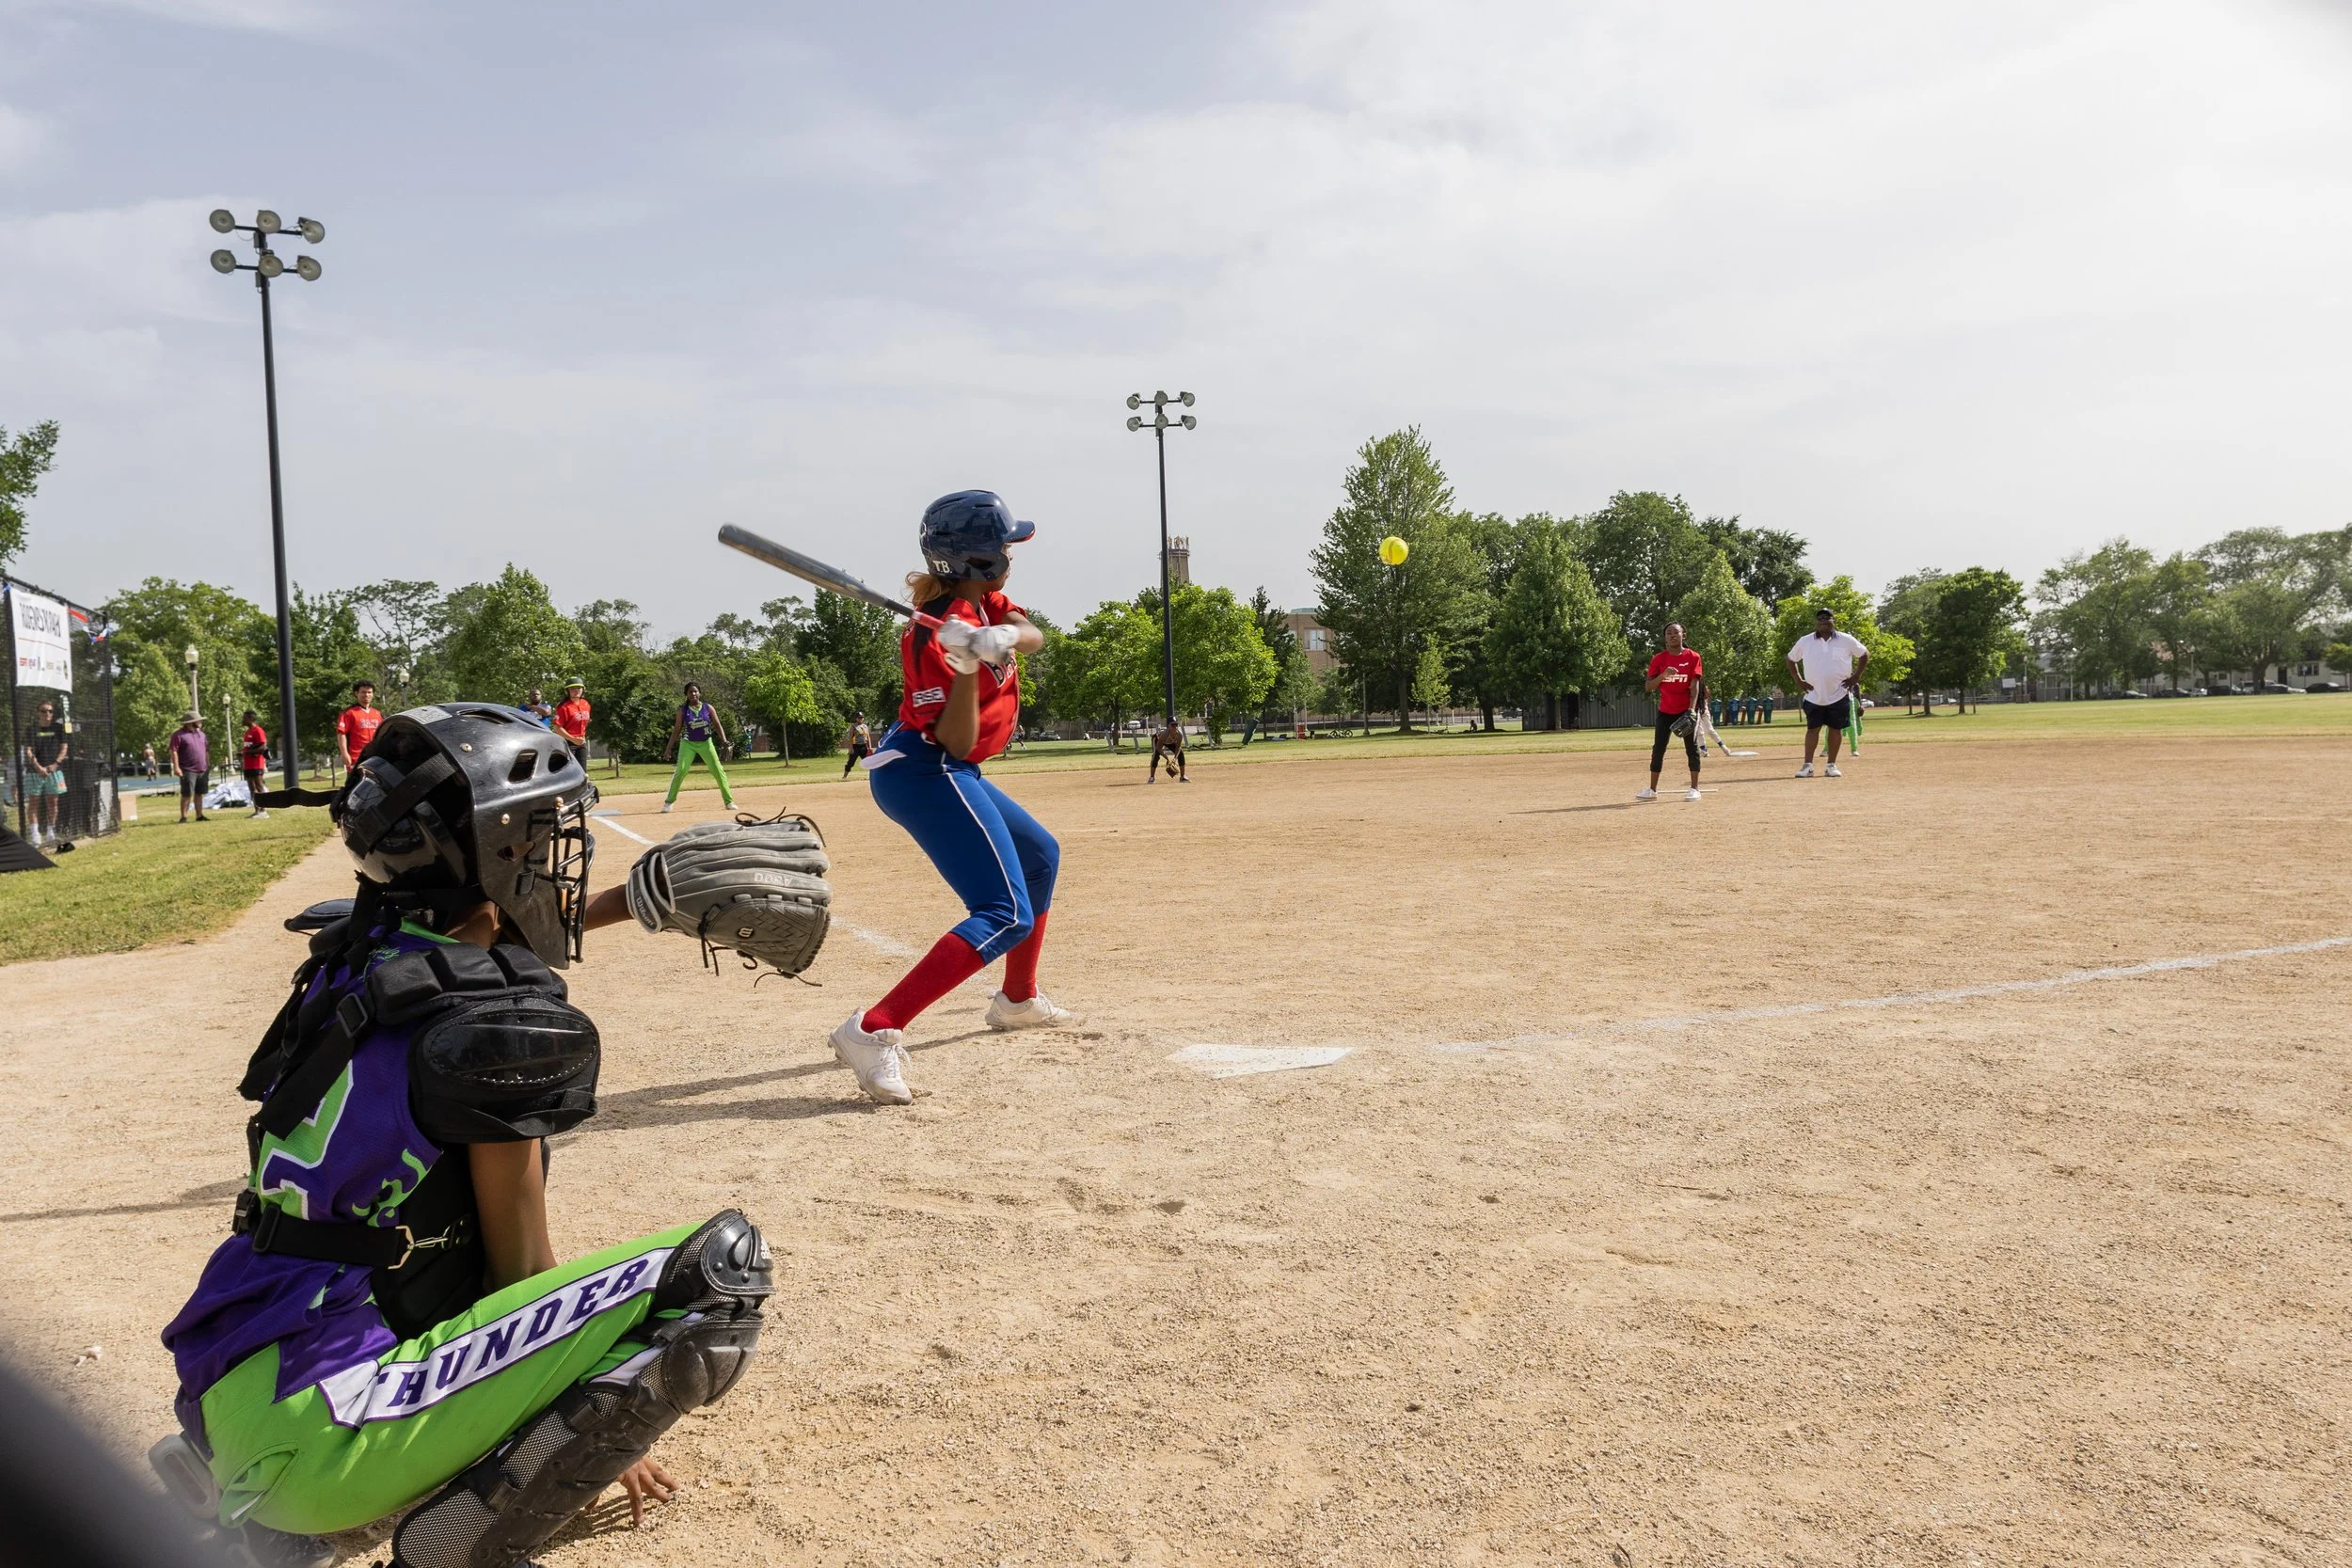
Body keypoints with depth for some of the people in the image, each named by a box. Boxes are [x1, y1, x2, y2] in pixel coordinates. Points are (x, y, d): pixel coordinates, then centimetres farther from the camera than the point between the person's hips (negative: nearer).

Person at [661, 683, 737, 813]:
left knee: (719, 771, -4)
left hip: (706, 743, 1)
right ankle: (669, 802, 2)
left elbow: (718, 725, 1)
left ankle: (729, 801, 1)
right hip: (688, 744, -1)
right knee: (680, 772, -10)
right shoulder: (683, 710, -2)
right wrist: (669, 747, -1)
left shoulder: (708, 708, 0)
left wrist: (724, 741, -13)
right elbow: (677, 729, 3)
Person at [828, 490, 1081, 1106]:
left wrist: (1004, 637, -31)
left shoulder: (984, 603, 7)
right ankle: (874, 1032, -33)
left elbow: (1034, 636, -10)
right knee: (1007, 916, -21)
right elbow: (958, 740, -25)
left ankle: (1019, 1000, 41)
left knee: (1040, 856, 28)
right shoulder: (937, 634, -21)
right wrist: (965, 669, -38)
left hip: (945, 771, 11)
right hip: (926, 773, -11)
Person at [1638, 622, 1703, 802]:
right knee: (1658, 749, 0)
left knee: (1692, 748, 0)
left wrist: (1691, 710, -19)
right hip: (1665, 711, 2)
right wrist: (1663, 675, -20)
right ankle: (1652, 790, 5)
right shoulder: (1658, 659, 1)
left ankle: (1695, 789, 7)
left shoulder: (1692, 657, -4)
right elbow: (1648, 687, -3)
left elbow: (1694, 685, -9)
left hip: (1686, 711, -2)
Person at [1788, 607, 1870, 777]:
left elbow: (1865, 654, 9)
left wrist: (1856, 677, 1)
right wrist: (1798, 680, 4)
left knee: (1835, 729, 5)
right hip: (1814, 696, 0)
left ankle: (1831, 765, 13)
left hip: (1839, 695, 0)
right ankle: (1808, 766, -4)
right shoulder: (1805, 642, 0)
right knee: (1812, 728, -3)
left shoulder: (1846, 640, -3)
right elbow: (1791, 659, 13)